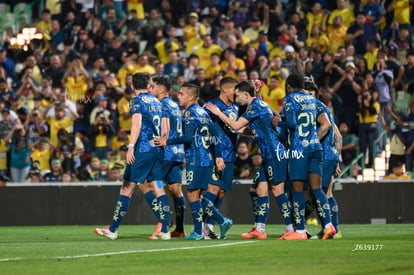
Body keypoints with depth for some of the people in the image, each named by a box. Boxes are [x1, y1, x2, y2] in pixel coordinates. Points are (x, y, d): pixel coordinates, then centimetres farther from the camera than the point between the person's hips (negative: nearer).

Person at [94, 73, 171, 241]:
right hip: (158, 151, 6)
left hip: (143, 150, -6)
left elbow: (137, 124, -17)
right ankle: (165, 230, -5)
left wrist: (131, 146, -22)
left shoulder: (137, 101, -4)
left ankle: (113, 230, 1)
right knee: (158, 189, 4)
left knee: (127, 188, -2)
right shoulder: (156, 102, 16)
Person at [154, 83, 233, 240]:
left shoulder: (190, 112, -11)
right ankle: (222, 221, 11)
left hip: (196, 161, -9)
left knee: (192, 195, -3)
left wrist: (167, 142, -14)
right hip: (207, 160, 9)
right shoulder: (202, 112, 16)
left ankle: (198, 232, -1)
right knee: (196, 196, 14)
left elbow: (188, 137, -22)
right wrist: (218, 156, 16)